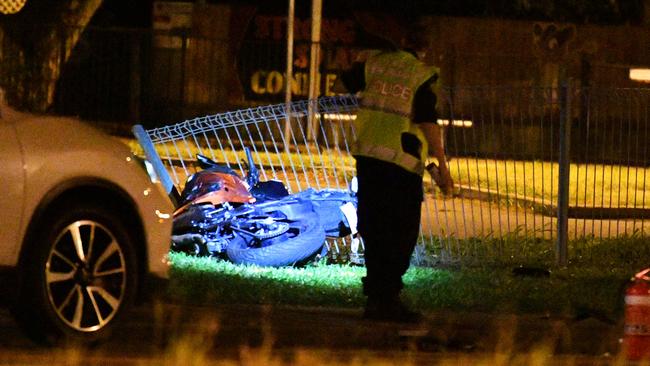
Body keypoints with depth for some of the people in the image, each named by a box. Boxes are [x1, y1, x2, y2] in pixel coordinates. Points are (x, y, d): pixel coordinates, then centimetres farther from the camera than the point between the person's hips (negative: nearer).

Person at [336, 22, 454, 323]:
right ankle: (386, 299, -3)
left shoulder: (375, 62, 6)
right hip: (402, 161, -5)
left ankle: (377, 298, 16)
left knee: (374, 230, 12)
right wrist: (442, 166, -12)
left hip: (367, 154, 6)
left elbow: (344, 85, 18)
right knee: (402, 233, 1)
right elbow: (428, 122, -14)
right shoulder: (423, 75, -9)